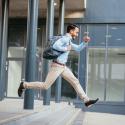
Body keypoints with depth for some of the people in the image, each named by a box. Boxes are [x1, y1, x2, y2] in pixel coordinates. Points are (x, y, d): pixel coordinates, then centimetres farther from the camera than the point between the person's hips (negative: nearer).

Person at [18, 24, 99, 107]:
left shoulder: (68, 41, 17)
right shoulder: (65, 38, -14)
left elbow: (78, 49, 23)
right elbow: (55, 46, -31)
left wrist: (85, 41, 9)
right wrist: (66, 49, -18)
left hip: (63, 67, 9)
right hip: (57, 66, -9)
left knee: (75, 82, 3)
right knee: (45, 86, -5)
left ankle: (86, 100, 3)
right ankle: (24, 85, 10)